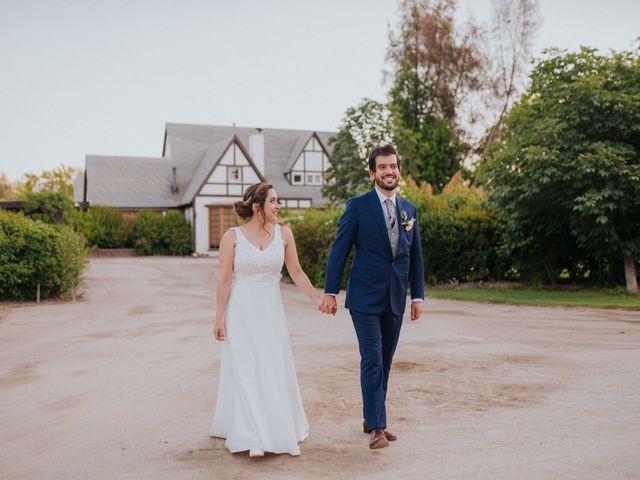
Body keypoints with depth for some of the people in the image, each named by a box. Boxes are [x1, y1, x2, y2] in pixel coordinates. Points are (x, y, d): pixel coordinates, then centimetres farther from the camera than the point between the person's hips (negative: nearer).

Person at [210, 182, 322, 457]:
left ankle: (278, 429, 27)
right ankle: (250, 436, 10)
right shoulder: (232, 236, -8)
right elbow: (224, 279, -7)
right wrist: (219, 318, -7)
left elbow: (296, 272, 6)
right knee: (245, 372, 1)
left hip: (271, 311, 3)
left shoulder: (283, 234, 0)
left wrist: (316, 297, 3)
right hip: (241, 312, -3)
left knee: (275, 370, 9)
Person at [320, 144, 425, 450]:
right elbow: (339, 250, -5)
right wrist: (330, 292, -10)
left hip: (395, 298, 5)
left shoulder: (410, 210, 10)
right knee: (372, 360, -8)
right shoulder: (358, 206, -4)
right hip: (365, 297, -5)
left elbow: (415, 255, 14)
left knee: (384, 362, 11)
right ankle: (377, 427, -2)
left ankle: (371, 419, 26)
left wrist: (417, 295, 10)